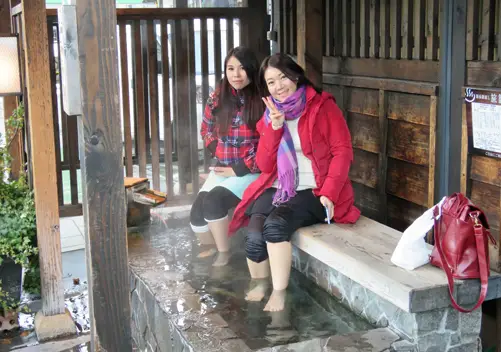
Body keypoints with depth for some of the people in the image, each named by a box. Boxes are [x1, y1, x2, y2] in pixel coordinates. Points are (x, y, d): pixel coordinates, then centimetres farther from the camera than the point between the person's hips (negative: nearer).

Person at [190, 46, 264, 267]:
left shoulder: (263, 101, -11)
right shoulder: (217, 98, 4)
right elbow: (206, 129, 20)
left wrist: (239, 169, -13)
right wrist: (219, 154, 4)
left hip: (252, 172, -5)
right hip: (222, 169, 5)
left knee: (214, 199, -27)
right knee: (197, 212, -12)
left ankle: (224, 253, -7)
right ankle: (210, 249, 17)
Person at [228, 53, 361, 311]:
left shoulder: (323, 106, -2)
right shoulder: (270, 115, 13)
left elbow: (342, 151, -8)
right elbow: (264, 165, 5)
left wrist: (329, 193, -19)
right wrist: (275, 128, -9)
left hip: (313, 191, -4)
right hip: (278, 188, 4)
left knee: (276, 224, -32)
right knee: (254, 236, -24)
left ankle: (279, 294, -19)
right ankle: (259, 286, 2)